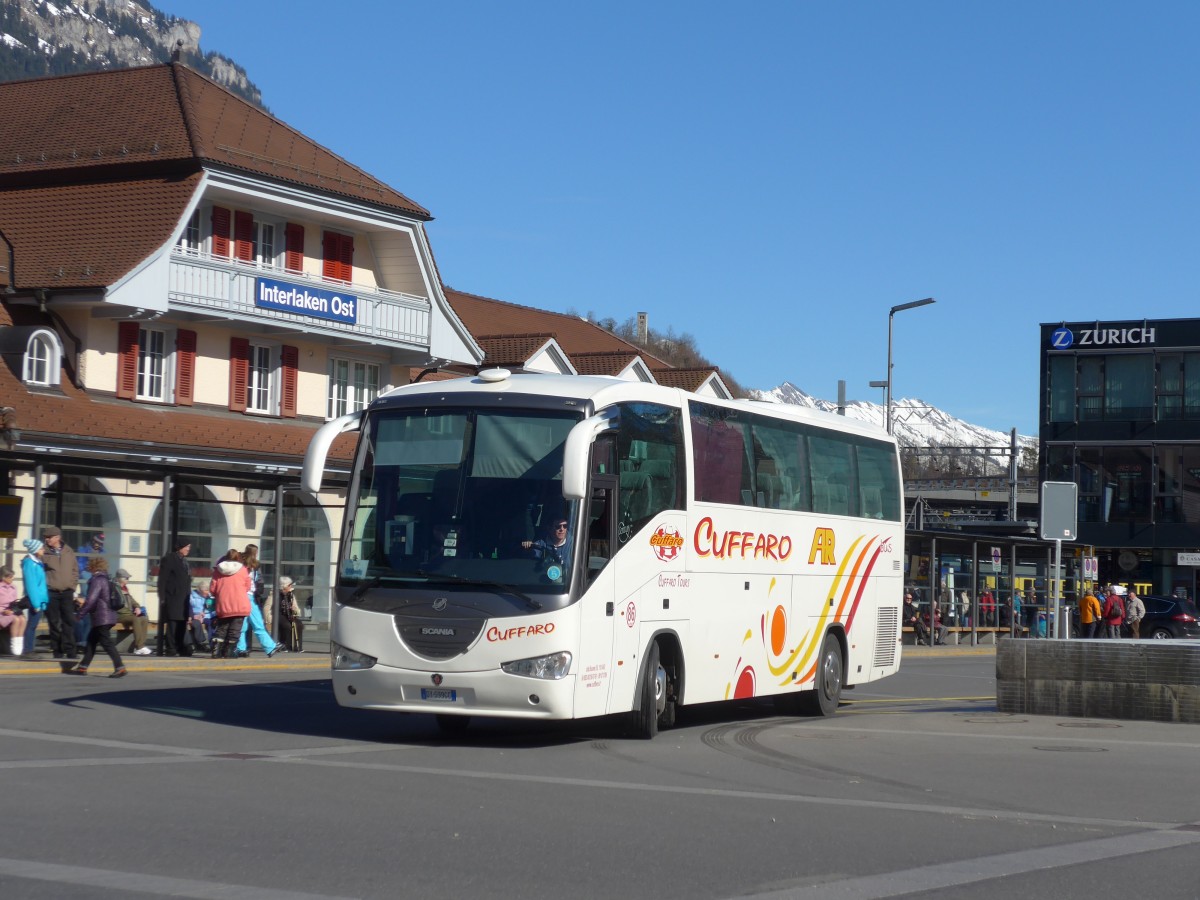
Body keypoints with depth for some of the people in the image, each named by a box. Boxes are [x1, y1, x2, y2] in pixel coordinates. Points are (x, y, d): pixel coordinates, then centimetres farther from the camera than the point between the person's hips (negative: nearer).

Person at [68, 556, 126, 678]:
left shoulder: (97, 580, -15)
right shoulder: (105, 579, 14)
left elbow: (91, 600, -22)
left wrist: (80, 614, -13)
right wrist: (84, 602, 29)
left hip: (101, 618, -10)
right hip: (109, 616, 10)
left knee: (106, 643, -7)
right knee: (91, 640, 16)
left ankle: (120, 668, -10)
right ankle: (82, 667, 22)